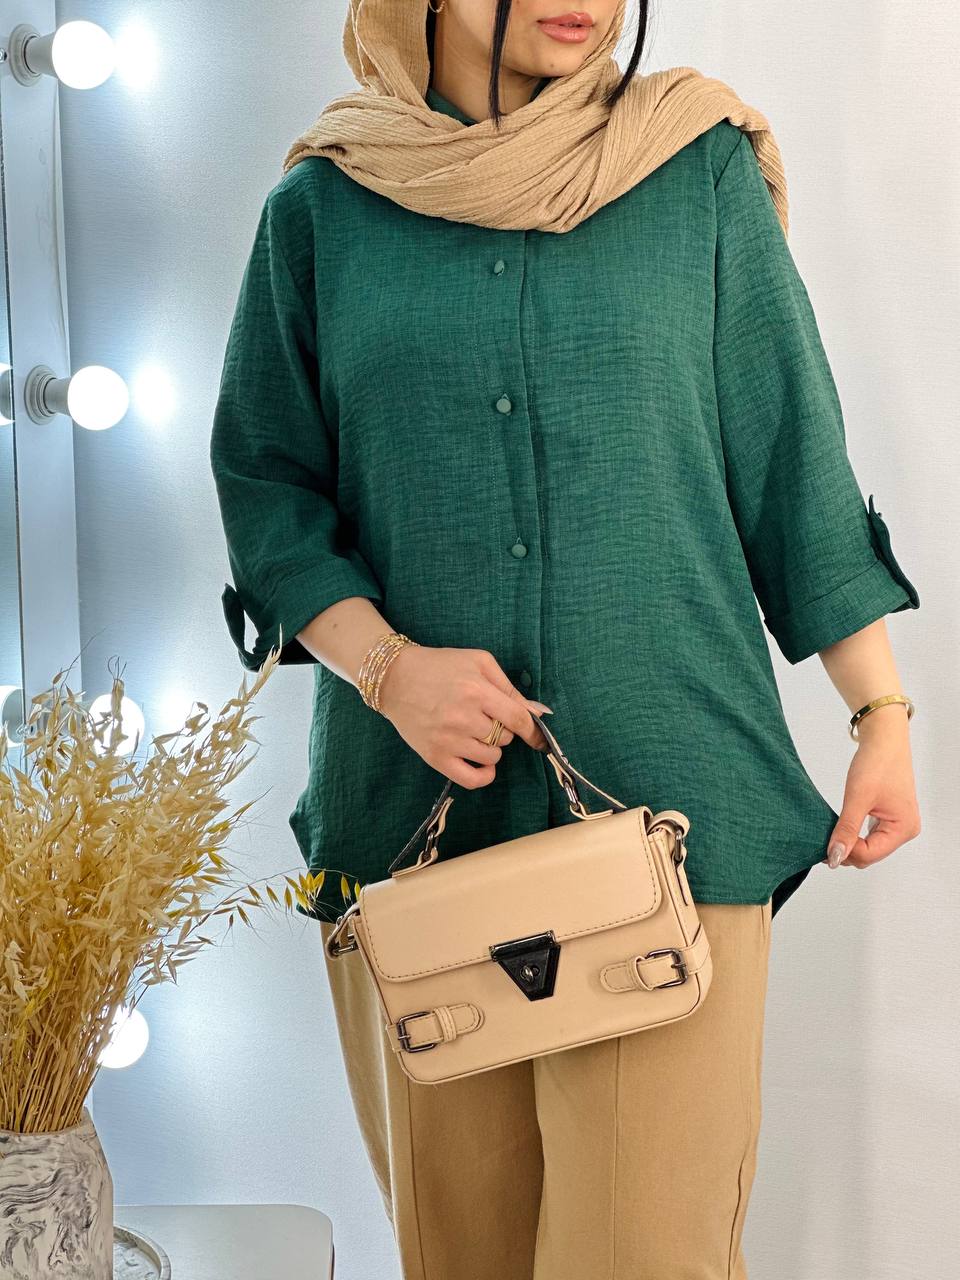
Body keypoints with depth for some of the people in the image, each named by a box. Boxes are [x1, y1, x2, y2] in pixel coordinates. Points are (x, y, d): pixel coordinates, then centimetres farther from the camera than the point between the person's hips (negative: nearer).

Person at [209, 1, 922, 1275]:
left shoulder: (702, 175, 4)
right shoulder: (321, 209, 5)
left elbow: (796, 457, 7)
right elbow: (265, 488, 6)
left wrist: (883, 712, 3)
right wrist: (385, 663, -11)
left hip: (664, 786, -1)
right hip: (415, 791, 1)